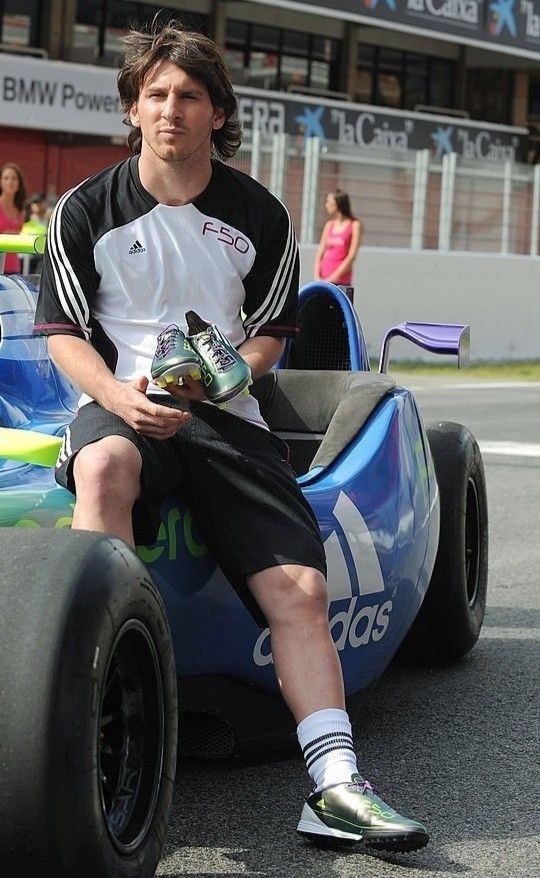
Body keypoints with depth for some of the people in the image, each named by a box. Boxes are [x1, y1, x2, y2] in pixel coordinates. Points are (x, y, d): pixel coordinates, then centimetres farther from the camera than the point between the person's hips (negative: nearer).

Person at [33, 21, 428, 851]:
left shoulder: (260, 217, 10)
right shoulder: (87, 209, 5)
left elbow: (271, 331, 14)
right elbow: (63, 332, 6)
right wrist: (117, 394, -15)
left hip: (226, 414, 3)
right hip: (123, 405, -2)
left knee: (299, 587, -16)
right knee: (105, 466, -40)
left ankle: (335, 787, -19)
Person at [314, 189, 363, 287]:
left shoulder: (355, 225, -2)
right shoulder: (329, 225, 13)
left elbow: (351, 256, -7)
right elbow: (320, 252, 11)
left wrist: (334, 277, -12)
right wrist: (317, 276, -4)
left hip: (340, 281, -5)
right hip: (323, 280, 5)